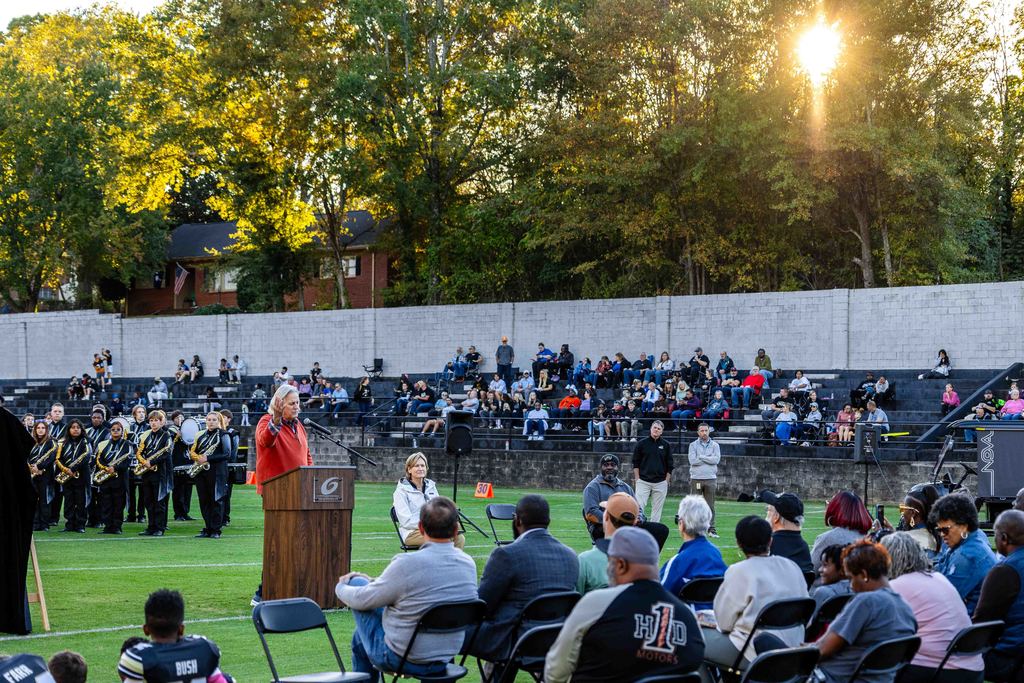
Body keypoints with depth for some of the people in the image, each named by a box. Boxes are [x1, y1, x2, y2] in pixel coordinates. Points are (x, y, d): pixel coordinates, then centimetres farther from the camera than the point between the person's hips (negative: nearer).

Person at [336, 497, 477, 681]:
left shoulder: (408, 564, -24)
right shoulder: (468, 564, -5)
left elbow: (362, 600, -10)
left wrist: (341, 587, 13)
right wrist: (374, 582, 21)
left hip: (400, 659, -6)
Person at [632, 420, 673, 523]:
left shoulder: (666, 445, 6)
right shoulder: (642, 443, 3)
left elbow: (669, 465, 9)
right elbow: (636, 463, 6)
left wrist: (667, 482, 3)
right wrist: (637, 479, -1)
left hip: (660, 483, 1)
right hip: (643, 481, -1)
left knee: (657, 509, 4)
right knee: (639, 507, -8)